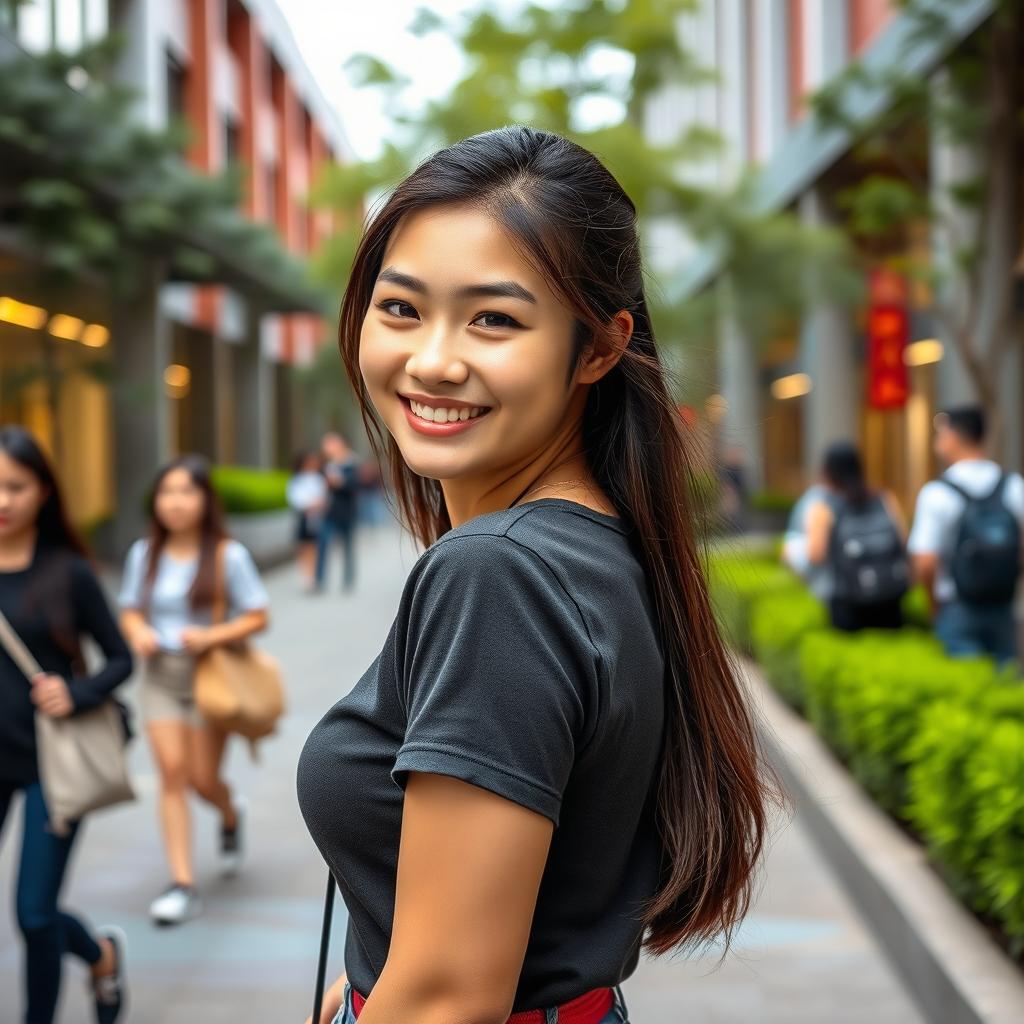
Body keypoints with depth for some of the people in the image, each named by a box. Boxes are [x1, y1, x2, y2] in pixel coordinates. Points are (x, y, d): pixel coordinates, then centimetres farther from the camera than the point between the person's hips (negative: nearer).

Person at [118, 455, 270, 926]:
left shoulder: (227, 556, -8)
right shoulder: (144, 554, 3)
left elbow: (257, 617, -7)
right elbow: (130, 609, 13)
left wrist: (212, 636, -22)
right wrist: (138, 632, -10)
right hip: (160, 674, 3)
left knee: (203, 778, 2)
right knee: (172, 771, -7)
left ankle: (231, 817, 41)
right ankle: (182, 885, -3)